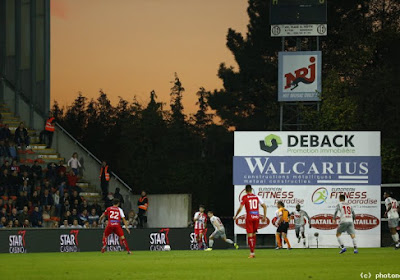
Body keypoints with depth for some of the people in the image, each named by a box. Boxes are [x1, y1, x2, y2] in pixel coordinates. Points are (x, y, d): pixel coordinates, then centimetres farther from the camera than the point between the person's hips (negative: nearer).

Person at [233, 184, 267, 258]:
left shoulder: (245, 197, -3)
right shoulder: (257, 197, 9)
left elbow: (240, 208, -10)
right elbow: (264, 206, 8)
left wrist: (235, 216, 3)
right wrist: (264, 216, 16)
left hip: (249, 217, -4)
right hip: (256, 217, 4)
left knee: (250, 235, -2)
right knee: (254, 234, 16)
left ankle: (252, 253, -9)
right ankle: (253, 251, 18)